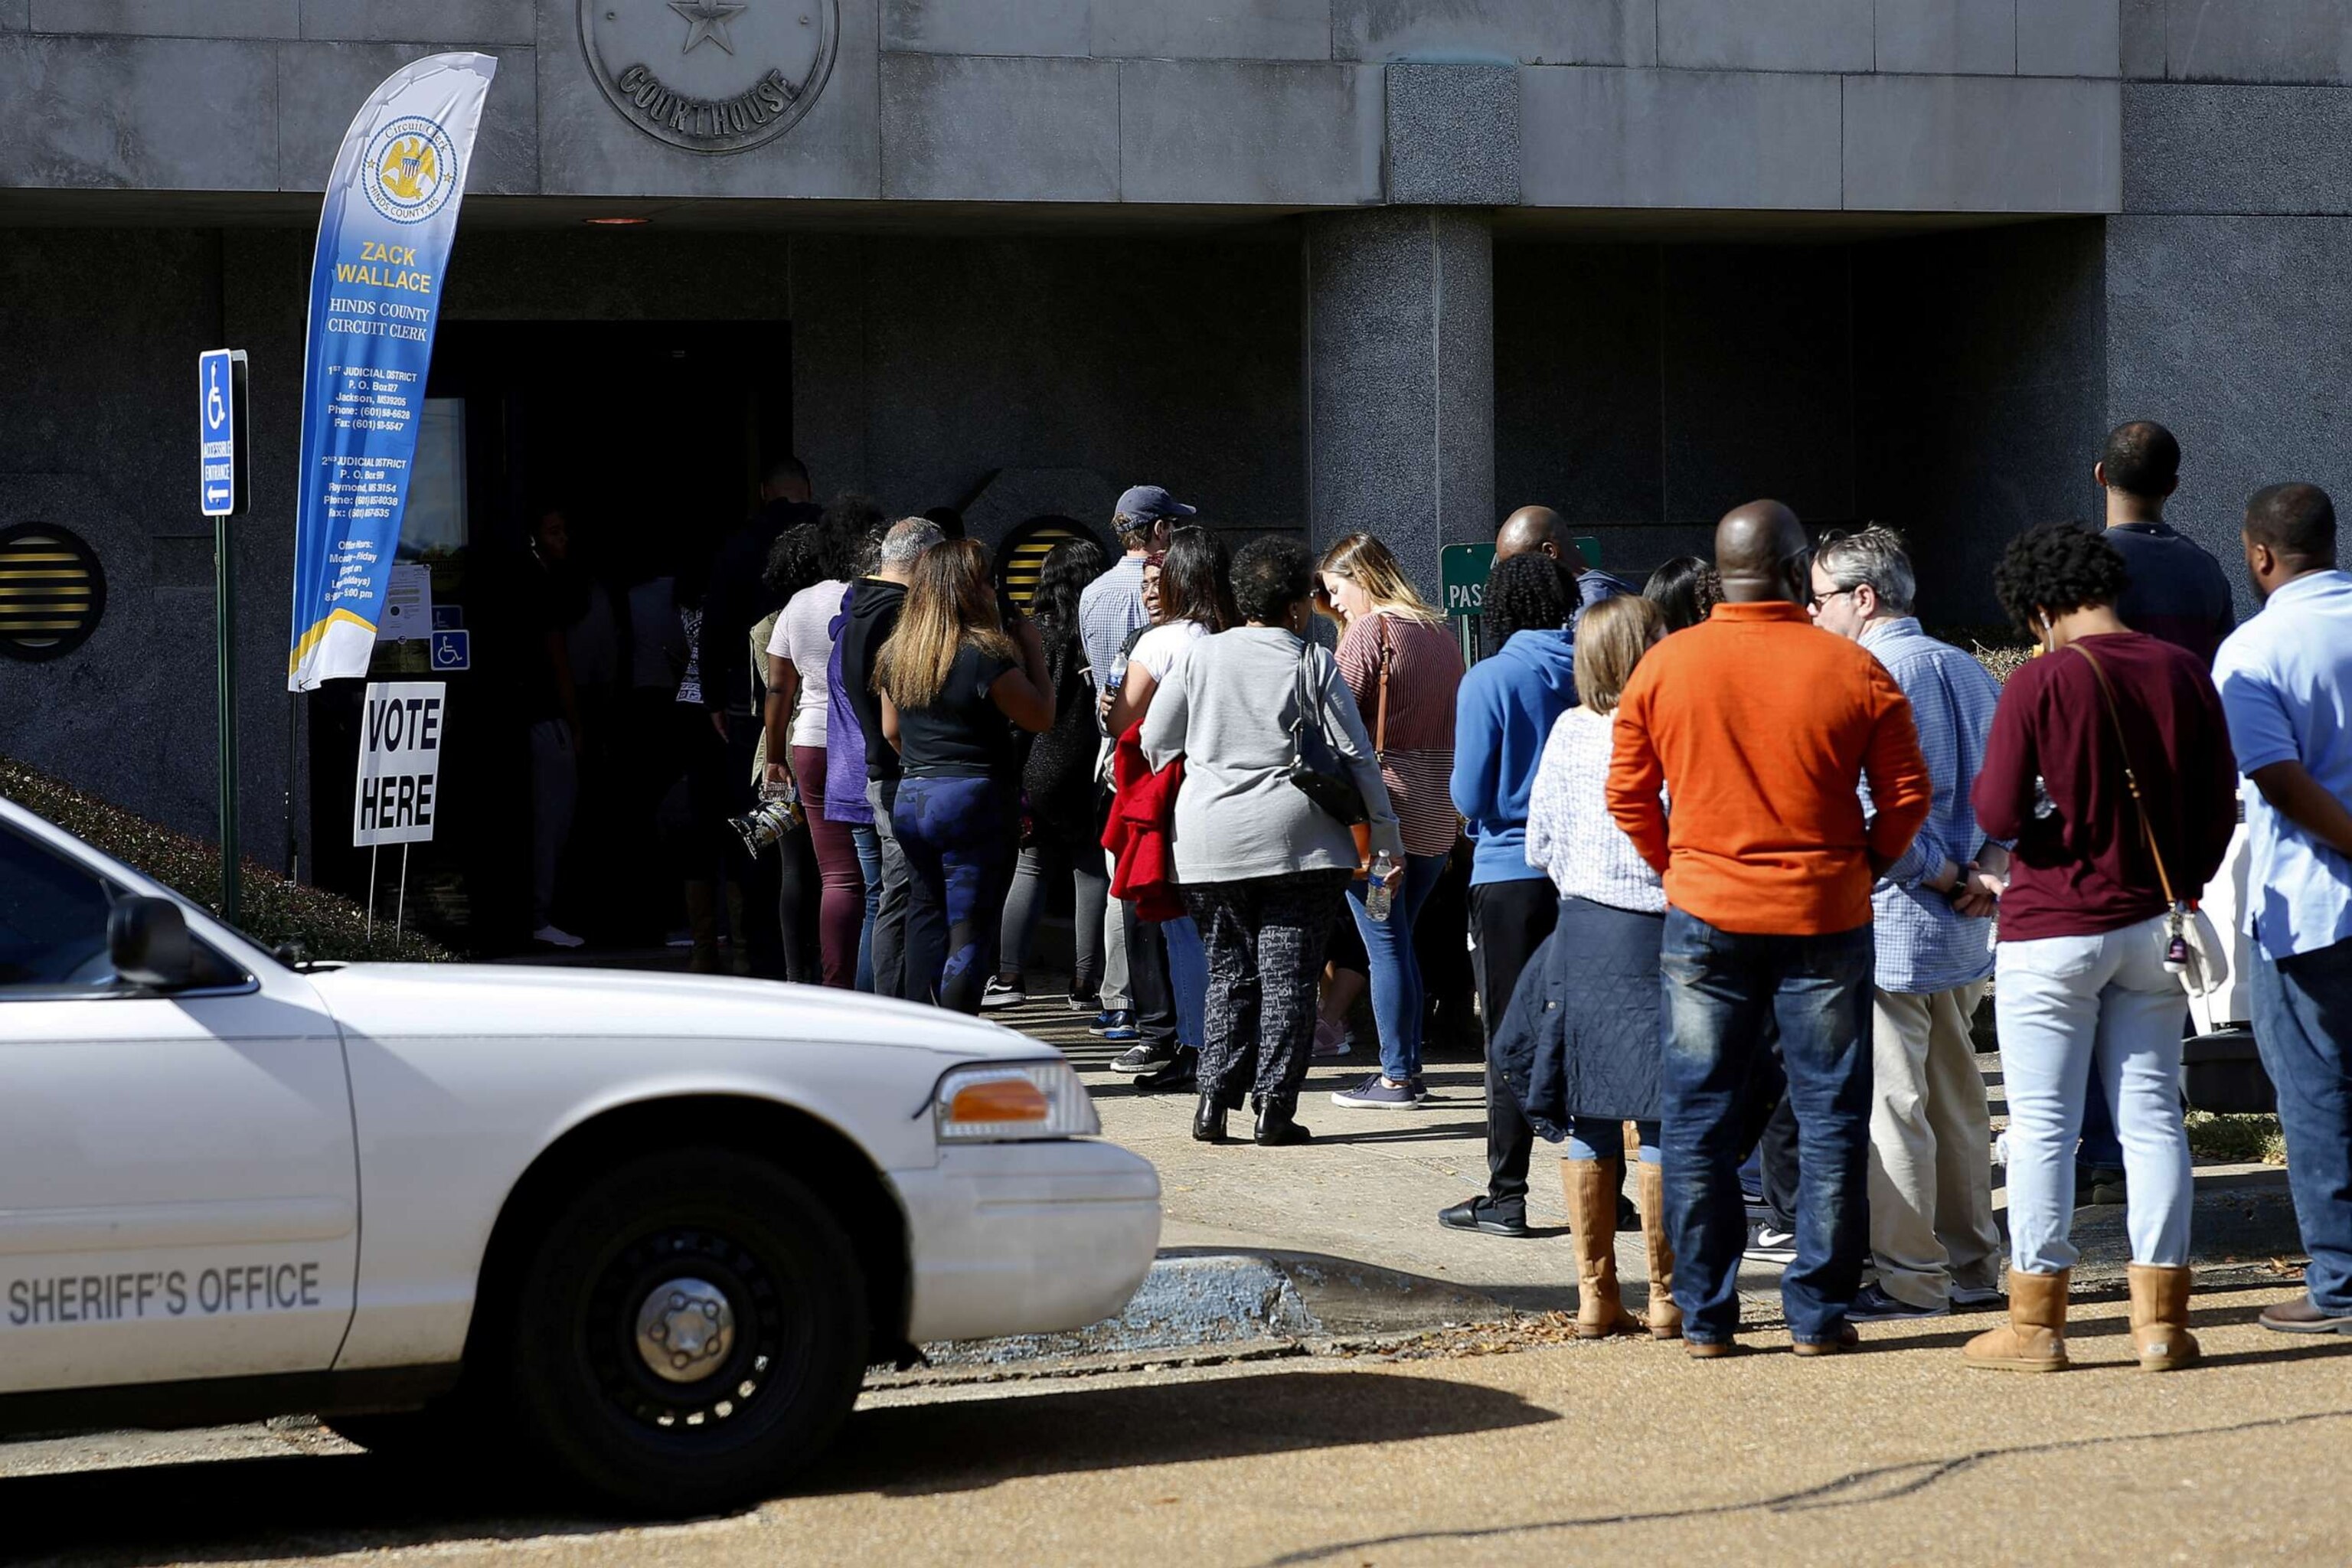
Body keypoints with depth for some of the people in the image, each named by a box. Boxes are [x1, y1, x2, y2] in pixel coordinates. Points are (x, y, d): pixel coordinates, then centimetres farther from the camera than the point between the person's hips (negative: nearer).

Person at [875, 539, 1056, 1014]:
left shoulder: (895, 654, 8)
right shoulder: (985, 655, -13)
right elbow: (1041, 718, -7)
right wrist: (1034, 655, 4)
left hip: (909, 801, 7)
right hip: (974, 799, -6)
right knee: (970, 934, -3)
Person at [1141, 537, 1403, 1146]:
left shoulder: (1200, 656, 5)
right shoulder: (1313, 664, -1)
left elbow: (1153, 744, 10)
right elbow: (1356, 755, 0)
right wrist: (1386, 836, 7)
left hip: (1211, 843, 3)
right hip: (1299, 841, -3)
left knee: (1228, 973, 11)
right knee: (1288, 975, 2)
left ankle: (1214, 1100, 4)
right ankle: (1274, 1107, -2)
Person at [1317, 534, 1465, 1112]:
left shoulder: (1368, 633, -10)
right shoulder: (1440, 632, 14)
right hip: (1438, 813, 8)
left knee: (1385, 945, -3)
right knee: (1399, 940, 15)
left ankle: (1397, 1077, -2)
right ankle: (1409, 1066, 16)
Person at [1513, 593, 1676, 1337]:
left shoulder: (1570, 730, 2)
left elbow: (1542, 842, 8)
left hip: (1582, 933, 4)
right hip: (1662, 938, -4)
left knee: (1587, 1117, 9)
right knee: (1660, 1121, 1)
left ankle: (1596, 1296, 11)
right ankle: (1666, 1297, 3)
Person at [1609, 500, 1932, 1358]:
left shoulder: (1665, 665, -3)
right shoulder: (1854, 671, -7)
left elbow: (1628, 795, 2)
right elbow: (1907, 797, -3)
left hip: (1704, 917, 1)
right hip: (1825, 921, -1)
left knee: (1699, 1122, 8)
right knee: (1830, 1120, 8)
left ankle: (1705, 1315, 9)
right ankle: (1818, 1312, 9)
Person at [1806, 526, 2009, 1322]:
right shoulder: (1968, 671, 12)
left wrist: (1946, 878, -9)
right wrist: (1991, 869, 0)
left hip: (1889, 921, -9)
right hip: (1964, 930, 9)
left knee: (1890, 1105, -2)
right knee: (1957, 1098, 16)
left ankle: (1911, 1279, 1)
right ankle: (1972, 1264, 22)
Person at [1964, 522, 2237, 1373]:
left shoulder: (2040, 683, -13)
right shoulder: (2184, 674, 1)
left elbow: (1998, 814, -13)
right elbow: (2220, 807, 6)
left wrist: (1986, 784, 8)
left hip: (2052, 933, -4)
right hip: (2152, 927, 4)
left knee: (2042, 1127, 2)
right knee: (2153, 1117, 8)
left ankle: (2035, 1323, 5)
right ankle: (2161, 1317, 8)